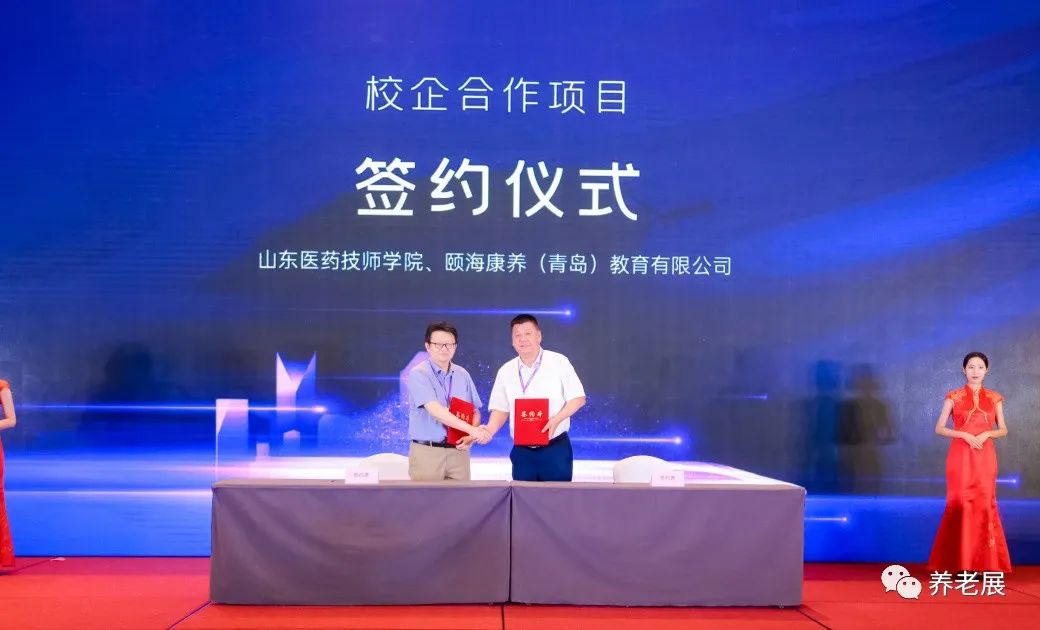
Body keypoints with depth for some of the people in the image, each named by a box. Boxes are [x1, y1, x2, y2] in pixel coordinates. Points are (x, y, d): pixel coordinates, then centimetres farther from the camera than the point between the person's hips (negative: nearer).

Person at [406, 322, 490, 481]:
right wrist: (472, 430, -27)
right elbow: (434, 409, -20)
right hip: (427, 452, -4)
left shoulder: (462, 375, 10)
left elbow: (475, 412, 13)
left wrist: (471, 437, -7)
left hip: (458, 451, 4)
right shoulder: (418, 374, -7)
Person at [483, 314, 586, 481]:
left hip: (556, 448, -3)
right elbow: (501, 409, 10)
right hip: (522, 451, 3)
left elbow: (578, 398, -2)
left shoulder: (559, 362, -3)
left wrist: (556, 420, -17)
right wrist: (490, 430, -10)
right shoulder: (505, 371, 7)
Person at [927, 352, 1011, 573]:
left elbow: (1003, 430, 11)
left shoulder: (994, 398, 8)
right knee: (959, 504, -3)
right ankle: (959, 561, 5)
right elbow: (939, 428, 0)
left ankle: (985, 561, 8)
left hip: (984, 458, 2)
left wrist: (986, 434, -9)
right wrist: (965, 435, -14)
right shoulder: (954, 397, 1)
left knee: (984, 504, 1)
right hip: (960, 456, -2)